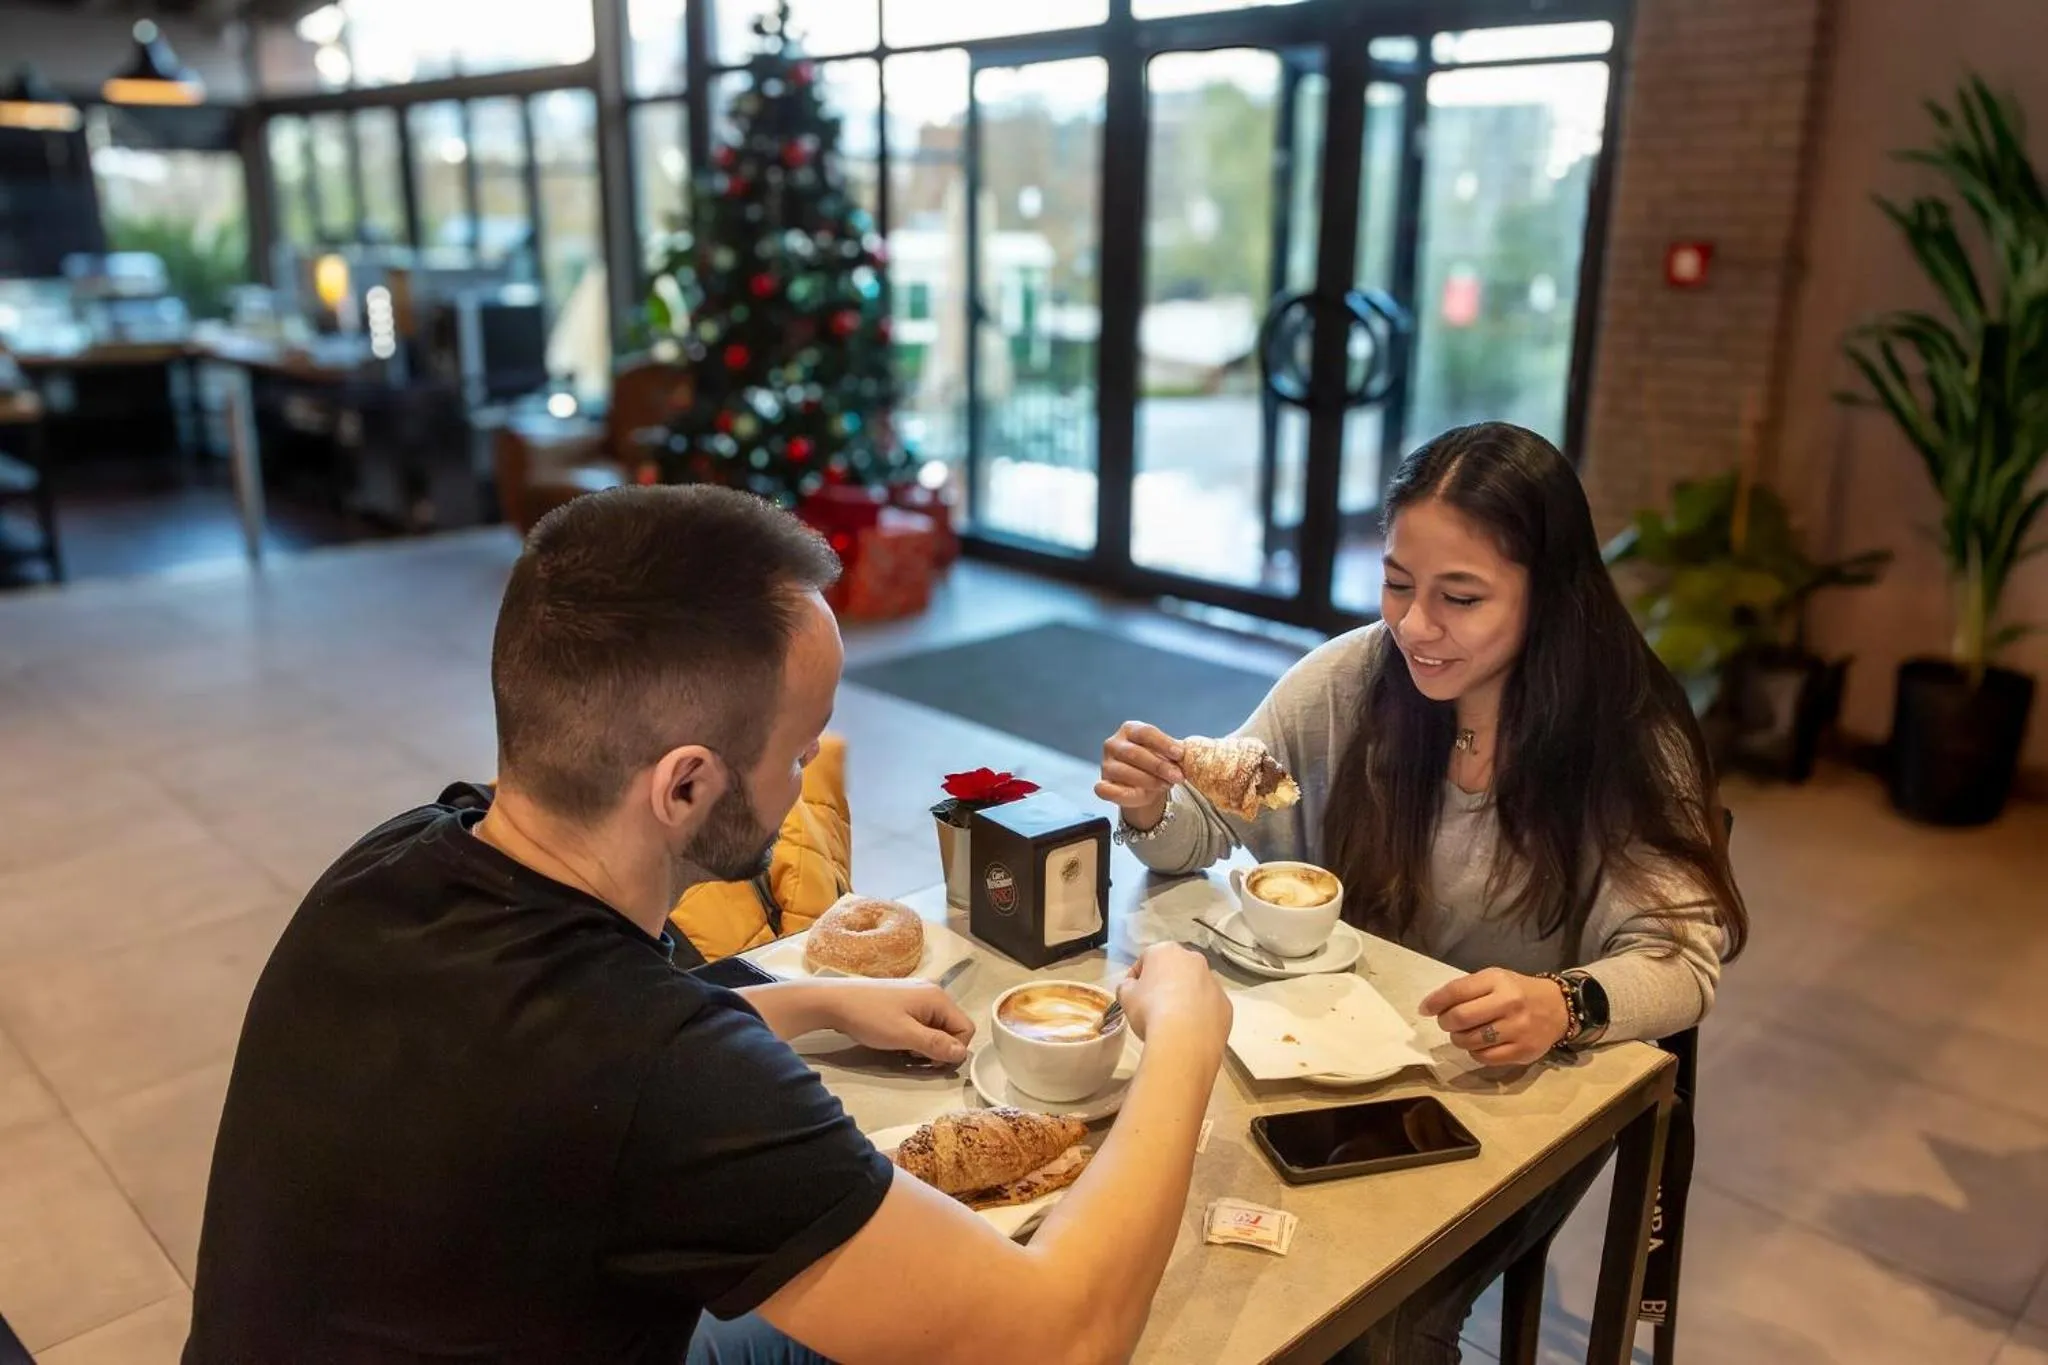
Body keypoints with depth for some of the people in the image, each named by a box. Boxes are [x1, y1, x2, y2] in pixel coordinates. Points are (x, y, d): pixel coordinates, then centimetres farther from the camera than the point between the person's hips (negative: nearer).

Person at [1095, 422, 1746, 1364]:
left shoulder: (1629, 738, -15)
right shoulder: (1349, 679, -10)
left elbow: (1680, 961, -18)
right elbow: (1212, 828, -2)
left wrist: (1566, 1005, -40)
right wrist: (1152, 810, -26)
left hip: (1528, 1085, -2)